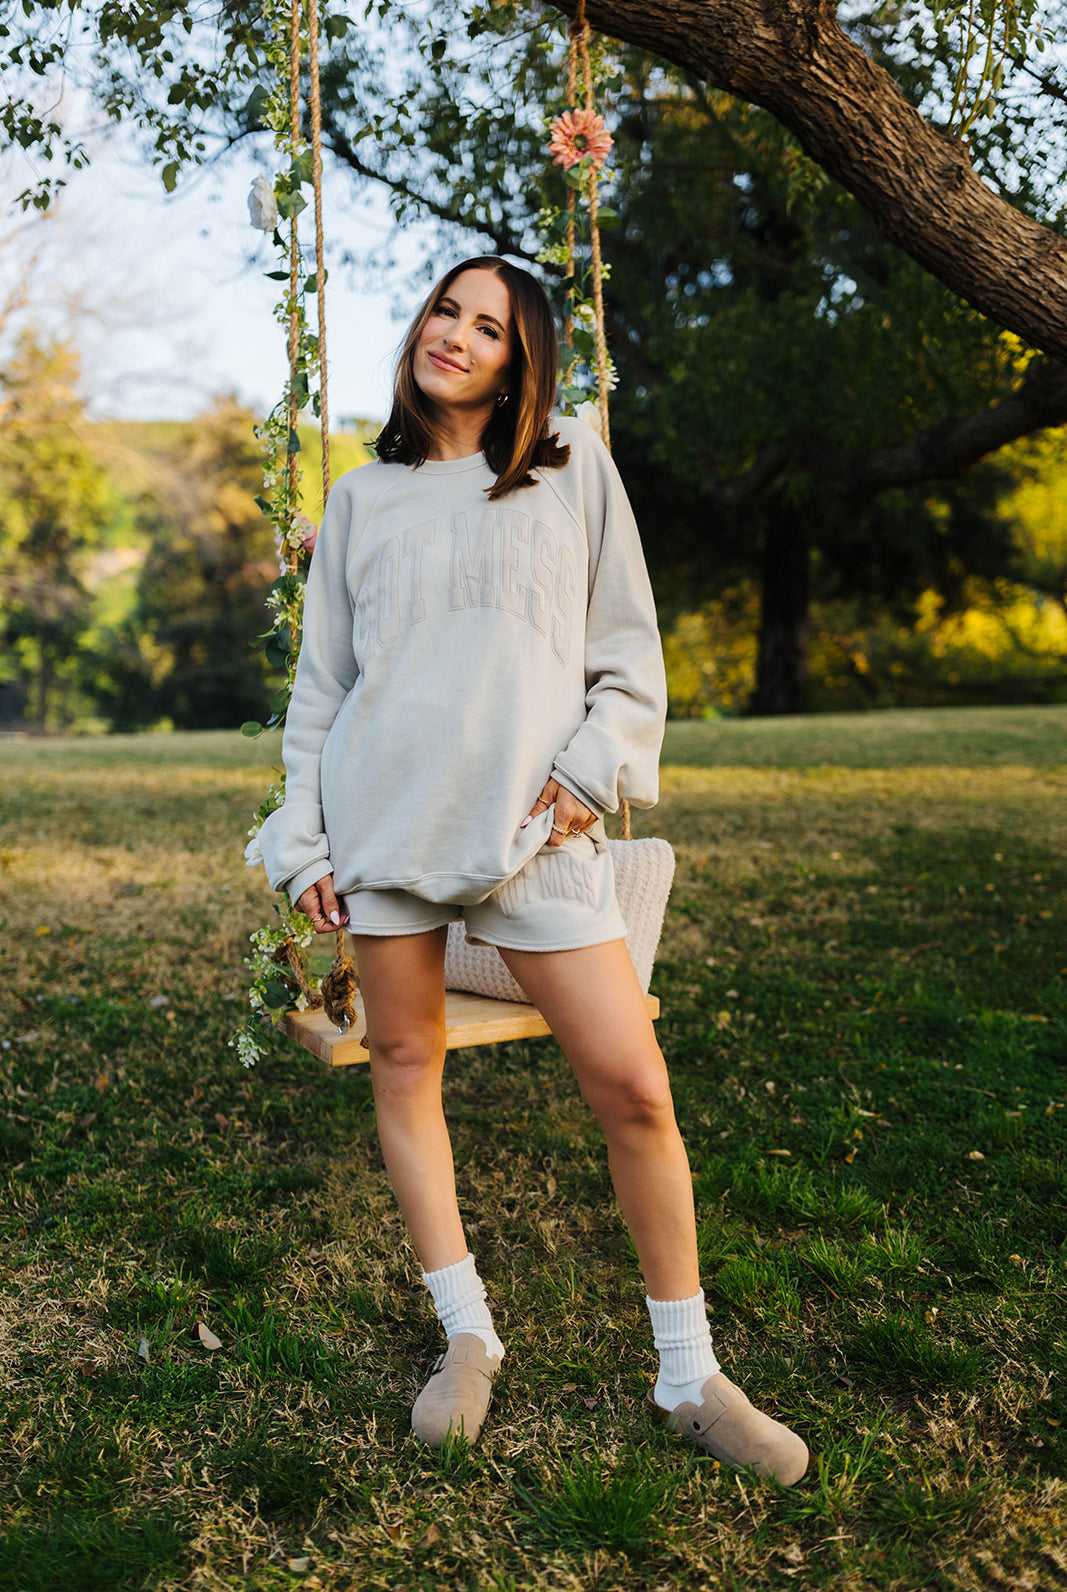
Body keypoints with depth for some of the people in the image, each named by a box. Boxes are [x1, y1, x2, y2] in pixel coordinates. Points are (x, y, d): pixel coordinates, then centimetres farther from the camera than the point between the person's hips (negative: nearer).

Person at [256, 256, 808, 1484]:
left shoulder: (574, 466, 10)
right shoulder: (362, 498, 15)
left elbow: (628, 649, 8)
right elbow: (322, 679, 14)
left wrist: (593, 772, -6)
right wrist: (303, 840, 8)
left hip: (534, 824, -2)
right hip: (383, 815, 3)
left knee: (633, 1090, -7)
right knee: (404, 1065, 5)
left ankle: (689, 1378, 9)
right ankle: (467, 1337, 22)